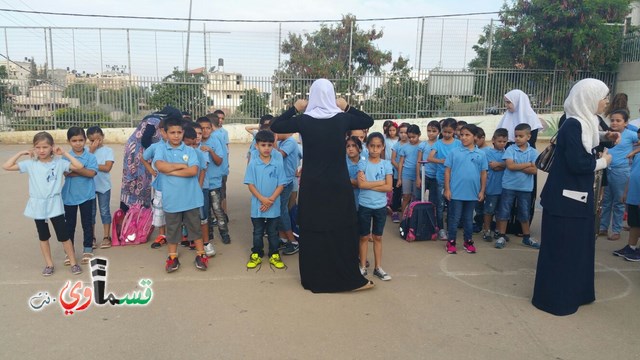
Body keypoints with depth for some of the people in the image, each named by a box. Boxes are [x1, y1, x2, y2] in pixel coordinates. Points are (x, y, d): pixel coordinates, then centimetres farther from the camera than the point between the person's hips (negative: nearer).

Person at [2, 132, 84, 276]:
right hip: (38, 207, 2)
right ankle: (49, 264, 28)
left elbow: (79, 166, -13)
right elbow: (6, 166, -5)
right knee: (43, 237, 15)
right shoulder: (30, 164, -3)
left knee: (64, 236, 2)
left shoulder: (58, 163, -6)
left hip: (55, 206, -2)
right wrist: (21, 153, -5)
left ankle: (73, 263, 15)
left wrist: (64, 153, -12)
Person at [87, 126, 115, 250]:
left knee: (104, 211, 6)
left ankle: (106, 237, 14)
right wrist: (91, 151, -14)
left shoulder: (108, 150, -3)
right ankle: (92, 237, 21)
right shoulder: (87, 151, 1)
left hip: (103, 186, -2)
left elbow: (107, 167, -13)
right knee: (91, 212, 10)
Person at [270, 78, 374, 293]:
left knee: (312, 230, 11)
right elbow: (368, 121, 13)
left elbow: (275, 126, 6)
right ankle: (350, 279, 17)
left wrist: (294, 109, 10)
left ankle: (313, 278, 21)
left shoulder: (304, 120, -7)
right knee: (342, 229, 10)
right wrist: (347, 107, 14)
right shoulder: (342, 119, -5)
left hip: (312, 185, 0)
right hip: (338, 184, 0)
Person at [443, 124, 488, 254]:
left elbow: (483, 173, 6)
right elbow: (447, 171, -3)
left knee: (468, 219, 15)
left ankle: (468, 241, 28)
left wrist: (482, 191, 4)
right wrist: (447, 189, -7)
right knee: (454, 218, 6)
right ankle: (451, 242, 17)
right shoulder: (454, 152, -4)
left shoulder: (481, 154, 1)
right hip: (456, 192, -2)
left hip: (472, 193, 2)